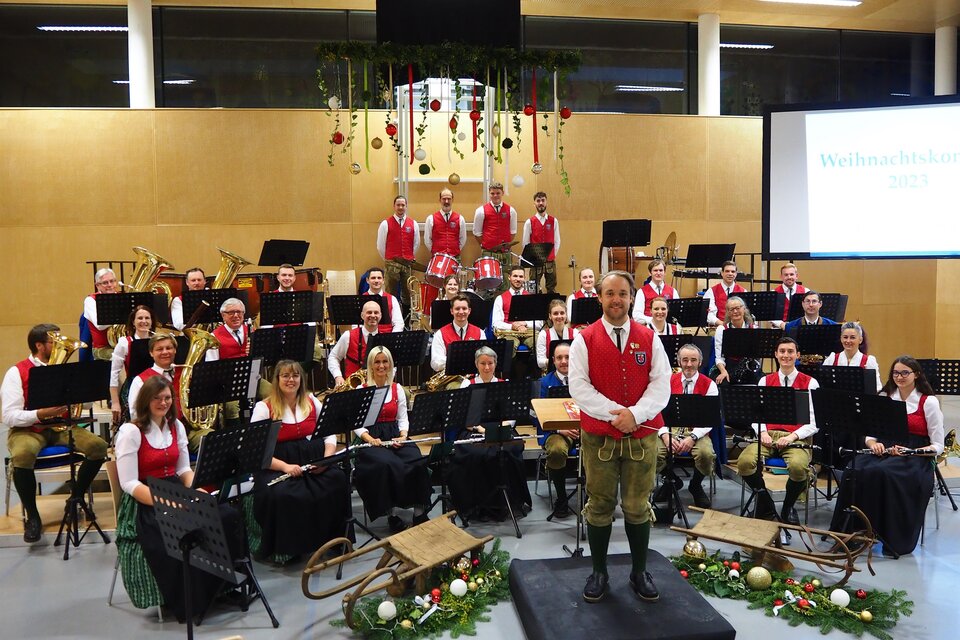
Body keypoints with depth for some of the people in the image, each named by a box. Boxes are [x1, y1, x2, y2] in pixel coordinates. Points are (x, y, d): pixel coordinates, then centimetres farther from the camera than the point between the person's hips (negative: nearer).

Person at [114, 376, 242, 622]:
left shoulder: (176, 426, 10)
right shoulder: (130, 431, -10)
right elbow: (129, 484, -14)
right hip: (145, 503, -6)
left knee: (229, 516, -20)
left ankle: (221, 584, -5)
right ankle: (190, 603, -12)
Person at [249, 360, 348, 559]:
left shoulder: (312, 402, 12)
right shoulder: (264, 408, -1)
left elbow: (329, 433, 13)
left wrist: (327, 458, -7)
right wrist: (285, 466, -20)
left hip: (314, 462, 4)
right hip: (276, 466, -3)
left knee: (338, 480, -24)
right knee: (283, 495, -34)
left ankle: (334, 538, -5)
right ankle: (287, 547, -9)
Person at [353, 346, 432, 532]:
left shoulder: (398, 389, 15)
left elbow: (403, 419, 13)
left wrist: (403, 436, -7)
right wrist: (370, 439, -18)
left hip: (395, 437, 3)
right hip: (372, 440, -3)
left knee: (418, 462, -27)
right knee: (388, 464, -35)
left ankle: (420, 512, -14)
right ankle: (393, 513, -19)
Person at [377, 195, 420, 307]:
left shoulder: (413, 224, 7)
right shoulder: (385, 224, 0)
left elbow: (416, 244, 15)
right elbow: (380, 246, 4)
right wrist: (388, 260, 10)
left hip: (408, 264, 2)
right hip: (391, 264, -2)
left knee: (407, 294, 5)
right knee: (391, 294, 0)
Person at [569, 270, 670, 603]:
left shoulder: (649, 338, 4)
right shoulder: (585, 340, -1)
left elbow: (661, 384, -2)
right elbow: (578, 386, -9)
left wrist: (635, 413, -16)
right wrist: (614, 414, -18)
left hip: (642, 436, 1)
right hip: (598, 437, -1)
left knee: (638, 507, 9)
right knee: (600, 506, 8)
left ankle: (639, 572, 26)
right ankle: (599, 572, 24)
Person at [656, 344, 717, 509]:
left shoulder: (709, 385, 2)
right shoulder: (669, 381, 7)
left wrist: (692, 438, -22)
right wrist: (665, 435, -20)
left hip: (697, 431, -1)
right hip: (671, 429, 1)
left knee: (706, 454, -32)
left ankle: (696, 485, 3)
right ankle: (670, 480, 6)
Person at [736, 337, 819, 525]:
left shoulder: (810, 383, 7)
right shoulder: (765, 381, 15)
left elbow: (814, 422, 0)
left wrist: (793, 436, -15)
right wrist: (762, 432, -11)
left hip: (797, 437, -2)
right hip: (768, 434, 2)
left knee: (798, 467, -35)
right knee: (744, 462, -27)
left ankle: (788, 507, -3)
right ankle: (766, 505, 1)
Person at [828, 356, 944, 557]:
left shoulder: (929, 402, 2)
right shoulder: (884, 398, 14)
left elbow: (937, 446, 0)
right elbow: (869, 433, 13)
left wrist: (908, 451, -17)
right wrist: (873, 443, -10)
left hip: (915, 456, -3)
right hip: (884, 451, 4)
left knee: (883, 473, -36)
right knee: (854, 471, -29)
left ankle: (894, 539, -24)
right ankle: (852, 530, -21)